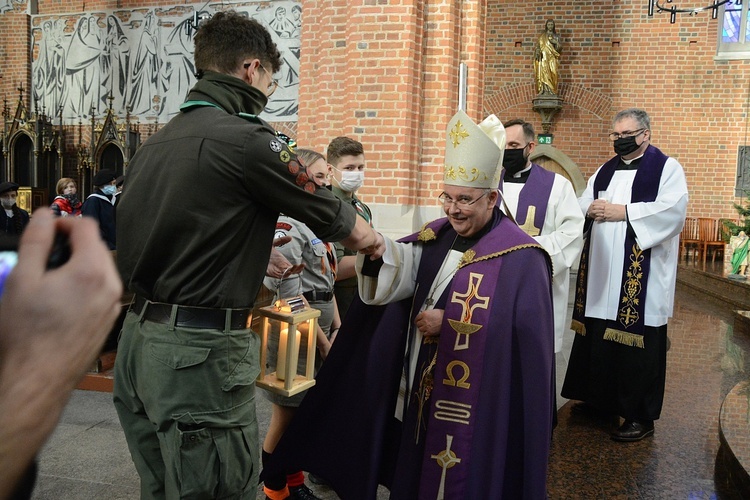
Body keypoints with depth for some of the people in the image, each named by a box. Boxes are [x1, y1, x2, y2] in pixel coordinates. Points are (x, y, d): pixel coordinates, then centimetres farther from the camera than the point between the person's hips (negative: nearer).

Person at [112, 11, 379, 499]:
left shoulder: (157, 141, 11)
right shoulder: (247, 138, -13)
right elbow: (344, 226, -5)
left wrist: (256, 256, 24)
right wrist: (371, 239, 16)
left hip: (139, 337, 9)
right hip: (200, 351, -9)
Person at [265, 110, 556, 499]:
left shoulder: (520, 258, -13)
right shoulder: (438, 236, 6)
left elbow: (522, 331, -19)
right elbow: (403, 265, -9)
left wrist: (448, 322, -19)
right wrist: (379, 251, -31)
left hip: (480, 406, -6)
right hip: (424, 394, 6)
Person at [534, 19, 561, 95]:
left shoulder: (556, 36, 14)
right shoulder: (542, 36, 11)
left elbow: (559, 48, 8)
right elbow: (537, 46, 4)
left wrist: (556, 42, -12)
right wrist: (537, 51, -15)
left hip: (552, 58, 1)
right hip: (543, 57, -1)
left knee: (552, 74, -8)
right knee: (543, 73, -11)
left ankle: (552, 91, -8)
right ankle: (544, 91, -14)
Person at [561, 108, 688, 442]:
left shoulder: (667, 168, 0)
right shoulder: (605, 171, 18)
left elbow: (674, 210, -15)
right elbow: (582, 204, 12)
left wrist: (623, 211, -18)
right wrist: (591, 209, -11)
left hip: (640, 279, -6)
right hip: (601, 274, 6)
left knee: (637, 344, -2)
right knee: (596, 337, 9)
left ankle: (641, 416, 11)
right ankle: (600, 399, 26)